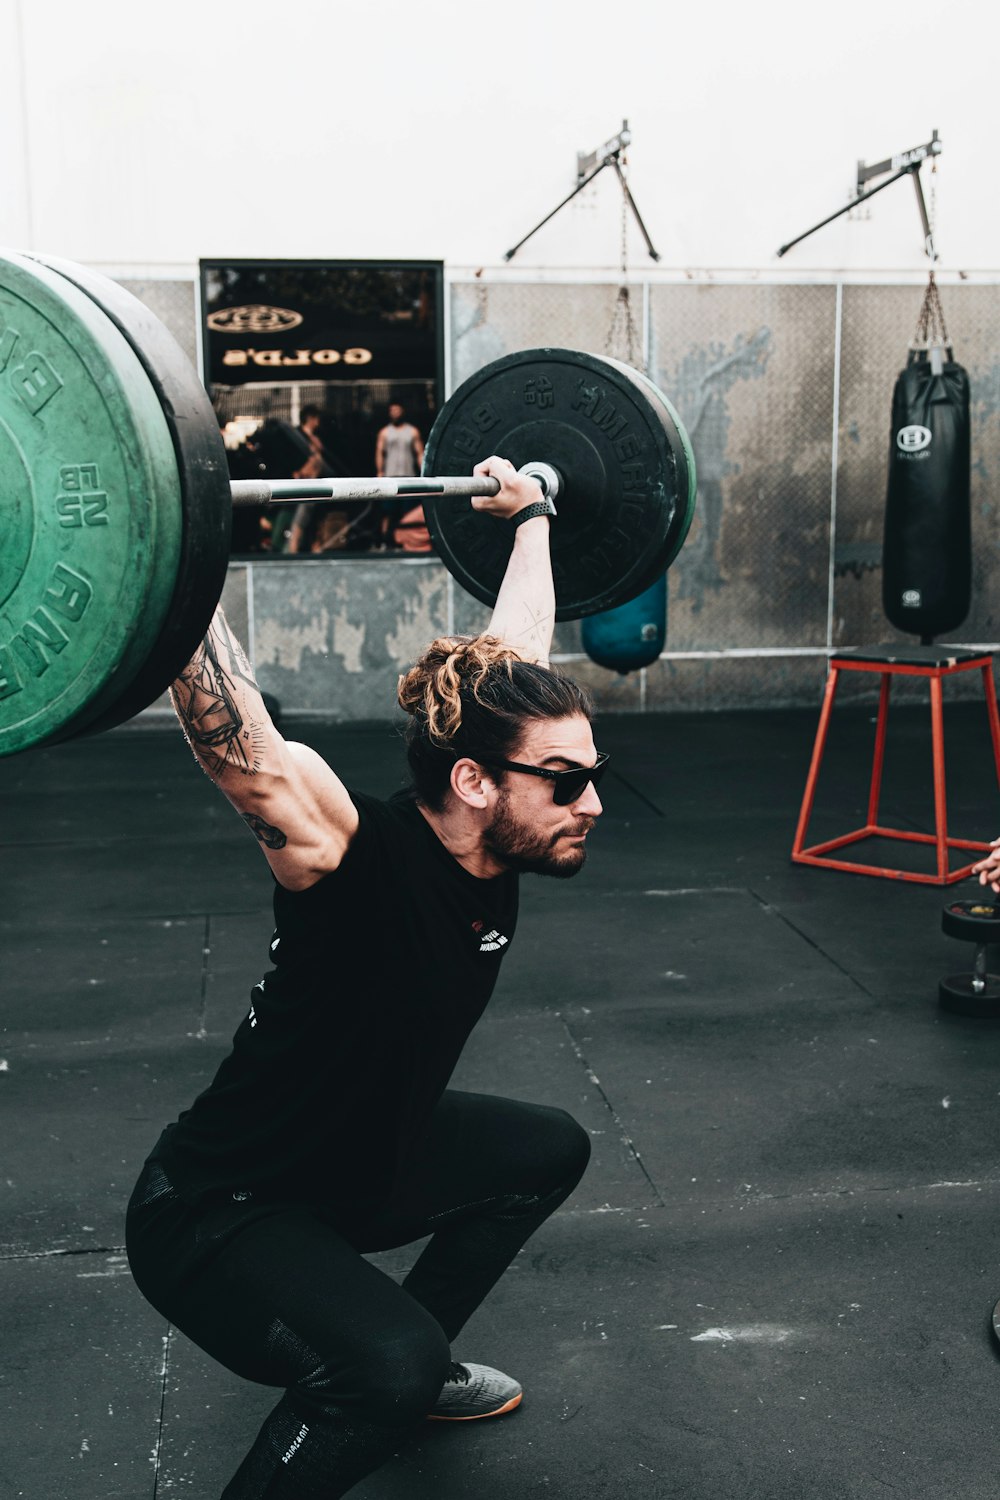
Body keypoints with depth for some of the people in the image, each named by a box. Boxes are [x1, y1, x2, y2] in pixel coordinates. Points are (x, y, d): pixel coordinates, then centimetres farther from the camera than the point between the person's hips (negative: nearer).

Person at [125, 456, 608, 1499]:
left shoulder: (493, 848, -10)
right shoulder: (353, 857, -31)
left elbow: (515, 648, 2)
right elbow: (230, 730, -47)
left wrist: (529, 519, 11)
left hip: (361, 1158, 9)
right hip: (214, 1213, -9)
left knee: (547, 1150, 21)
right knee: (388, 1366, -33)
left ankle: (415, 1369, 35)